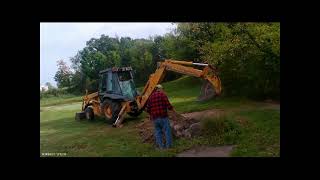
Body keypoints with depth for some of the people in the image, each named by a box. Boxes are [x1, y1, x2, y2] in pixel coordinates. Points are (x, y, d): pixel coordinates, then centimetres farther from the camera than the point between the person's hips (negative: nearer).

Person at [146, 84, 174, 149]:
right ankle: (168, 145, 14)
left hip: (154, 118, 5)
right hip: (163, 117, -5)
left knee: (157, 131, 14)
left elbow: (148, 109, 10)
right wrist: (172, 109, 8)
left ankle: (161, 146, 17)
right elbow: (168, 105, -11)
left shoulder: (151, 96, 11)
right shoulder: (163, 94, -3)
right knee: (167, 130, 8)